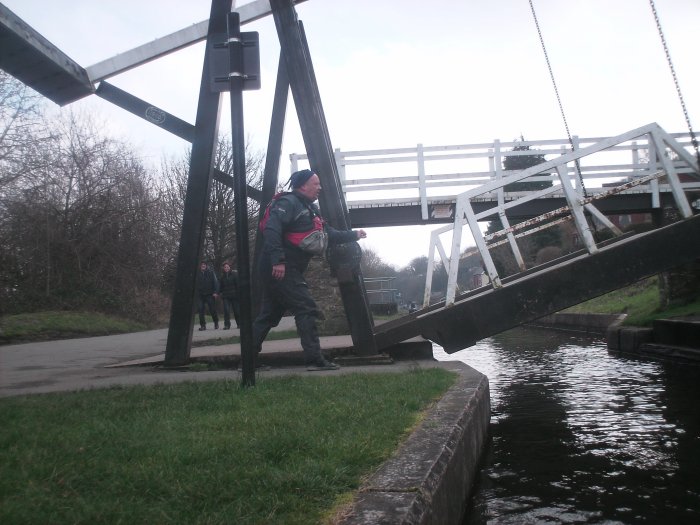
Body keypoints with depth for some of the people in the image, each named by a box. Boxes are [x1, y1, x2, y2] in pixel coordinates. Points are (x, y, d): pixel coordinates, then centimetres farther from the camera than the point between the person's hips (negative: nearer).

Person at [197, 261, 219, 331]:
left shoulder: (211, 272, 1)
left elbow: (216, 282, -2)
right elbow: (196, 284, 9)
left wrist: (216, 292, -11)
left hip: (210, 294, -2)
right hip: (201, 295, 2)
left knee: (212, 309, 1)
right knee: (201, 310, -3)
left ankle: (216, 323, 19)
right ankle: (202, 325, 4)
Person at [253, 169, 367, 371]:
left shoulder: (310, 209, 20)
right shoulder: (288, 202, -11)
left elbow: (329, 235, 28)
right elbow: (272, 229, -24)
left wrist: (354, 235, 30)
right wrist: (278, 260, -30)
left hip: (288, 270, 10)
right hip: (279, 269, -10)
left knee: (269, 314, 13)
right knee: (306, 309, -9)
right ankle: (315, 359, -7)